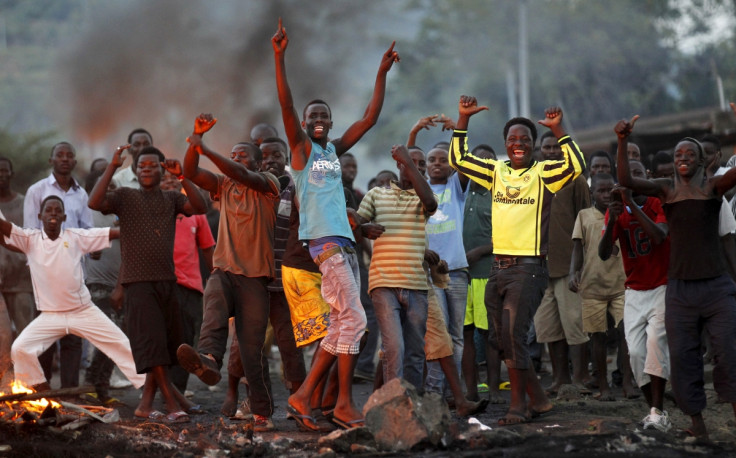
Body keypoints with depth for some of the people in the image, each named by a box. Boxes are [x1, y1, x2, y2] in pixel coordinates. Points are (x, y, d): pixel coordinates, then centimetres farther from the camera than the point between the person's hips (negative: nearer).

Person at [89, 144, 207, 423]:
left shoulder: (171, 199, 12)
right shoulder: (125, 197, 4)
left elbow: (200, 207, -5)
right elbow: (94, 202, -14)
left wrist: (181, 177, -13)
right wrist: (112, 167, -15)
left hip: (167, 281, 5)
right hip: (138, 282, -5)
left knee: (167, 344, 6)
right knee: (152, 342, -14)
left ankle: (146, 404, 15)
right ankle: (172, 403, -15)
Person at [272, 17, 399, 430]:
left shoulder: (335, 150, 21)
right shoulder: (301, 148, 5)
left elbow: (370, 118, 22)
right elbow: (287, 105, -9)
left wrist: (382, 73, 19)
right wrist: (280, 57, -17)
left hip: (345, 241, 8)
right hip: (324, 241, -8)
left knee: (342, 326, 5)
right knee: (353, 319, -13)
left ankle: (304, 395, 9)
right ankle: (345, 403, -9)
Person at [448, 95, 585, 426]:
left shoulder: (543, 174, -1)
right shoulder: (496, 171, 13)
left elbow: (576, 166, -18)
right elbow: (457, 159, 12)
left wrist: (558, 130, -19)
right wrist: (463, 119, 6)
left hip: (528, 268, -6)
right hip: (498, 267, 6)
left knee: (513, 333, -15)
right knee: (505, 339, 8)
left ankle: (518, 404, -8)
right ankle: (538, 399, 20)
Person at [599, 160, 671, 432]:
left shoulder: (658, 205, -6)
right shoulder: (615, 211, 3)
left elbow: (659, 236, -26)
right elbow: (603, 254, -8)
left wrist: (632, 204, -31)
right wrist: (612, 222, -25)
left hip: (662, 287, -4)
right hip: (634, 293, 4)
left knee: (655, 341, -22)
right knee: (636, 352, -8)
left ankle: (658, 412, -24)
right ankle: (654, 409, 3)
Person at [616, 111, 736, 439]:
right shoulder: (666, 190, 6)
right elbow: (626, 180, -7)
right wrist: (622, 142, -23)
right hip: (680, 289, 2)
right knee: (683, 358, 2)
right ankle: (696, 421, 9)